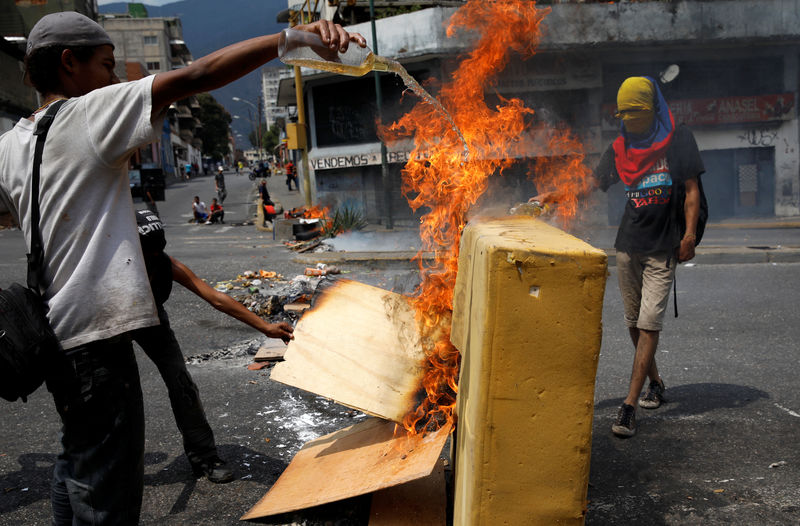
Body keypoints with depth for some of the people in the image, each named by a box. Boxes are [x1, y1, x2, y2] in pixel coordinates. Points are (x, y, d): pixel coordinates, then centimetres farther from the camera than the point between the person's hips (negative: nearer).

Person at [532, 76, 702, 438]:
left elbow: (692, 190, -1)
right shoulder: (620, 148, 9)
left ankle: (629, 405, -10)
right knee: (633, 323, 10)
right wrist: (552, 197, -11)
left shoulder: (678, 139, -1)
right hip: (628, 246, 4)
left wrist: (689, 236, -10)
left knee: (649, 324, -10)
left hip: (663, 249, -4)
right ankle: (655, 383, 32)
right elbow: (591, 187, 5)